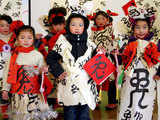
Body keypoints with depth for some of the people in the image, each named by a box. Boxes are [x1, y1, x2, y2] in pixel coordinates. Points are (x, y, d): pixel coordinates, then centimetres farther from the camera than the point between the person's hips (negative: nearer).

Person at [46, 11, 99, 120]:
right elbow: (51, 58, 4)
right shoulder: (62, 41, 1)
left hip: (86, 86, 2)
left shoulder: (89, 44, 6)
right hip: (68, 86, -1)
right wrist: (58, 72, -5)